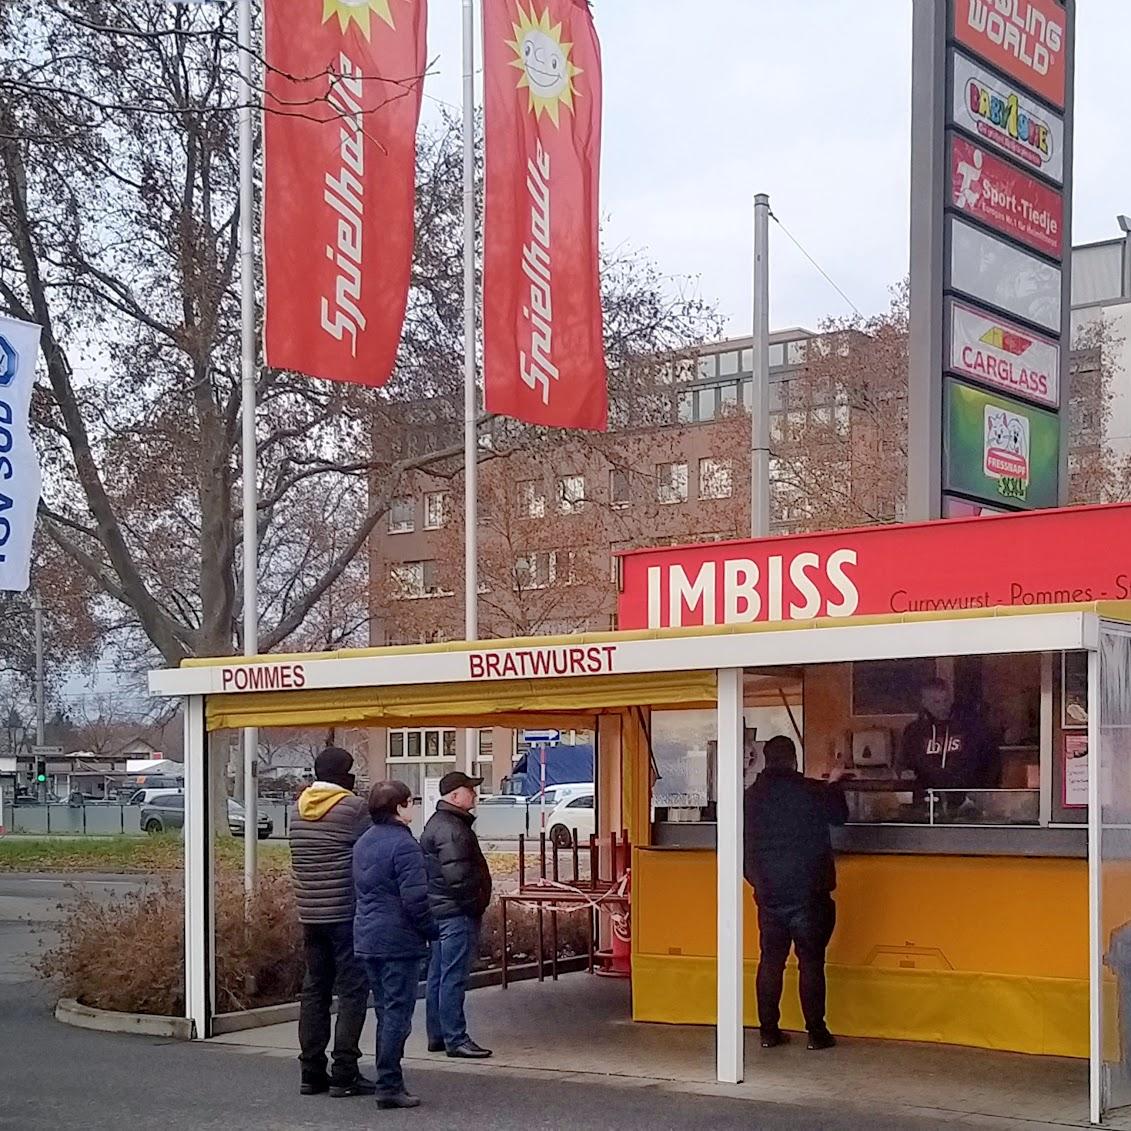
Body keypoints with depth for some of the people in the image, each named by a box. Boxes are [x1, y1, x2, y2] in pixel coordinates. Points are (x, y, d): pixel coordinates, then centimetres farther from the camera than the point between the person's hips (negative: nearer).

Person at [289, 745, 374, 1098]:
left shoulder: (299, 808, 9)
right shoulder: (354, 808, -11)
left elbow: (300, 858, 11)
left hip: (309, 911, 7)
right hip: (347, 911, -7)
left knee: (314, 989, 12)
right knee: (352, 989, -1)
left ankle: (312, 1072, 14)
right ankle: (344, 1073, -3)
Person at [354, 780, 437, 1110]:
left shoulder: (363, 843, 12)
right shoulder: (404, 845, -16)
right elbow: (415, 899, -21)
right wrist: (432, 931, -8)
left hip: (367, 940, 9)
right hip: (399, 941, -9)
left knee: (384, 1010, 16)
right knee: (397, 1013, -3)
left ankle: (387, 1081, 21)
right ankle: (389, 1086, -3)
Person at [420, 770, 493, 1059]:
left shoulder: (439, 823, 17)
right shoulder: (451, 829, -18)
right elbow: (456, 876, -25)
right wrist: (475, 902, -13)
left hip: (440, 912, 11)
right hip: (457, 913, -11)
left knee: (439, 976, 14)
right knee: (454, 977, -7)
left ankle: (437, 1036, 22)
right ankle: (455, 1039, -5)